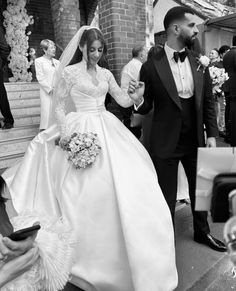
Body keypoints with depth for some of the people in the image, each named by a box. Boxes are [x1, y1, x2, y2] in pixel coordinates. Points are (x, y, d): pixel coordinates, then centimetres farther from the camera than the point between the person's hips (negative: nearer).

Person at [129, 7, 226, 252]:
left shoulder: (200, 62, 2)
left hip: (195, 140, 5)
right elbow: (147, 108, -4)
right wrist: (137, 100, -26)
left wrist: (211, 134, 2)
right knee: (167, 197, 10)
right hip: (165, 143, -4)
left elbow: (208, 101, 7)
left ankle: (202, 232, 47)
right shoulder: (151, 67, -11)